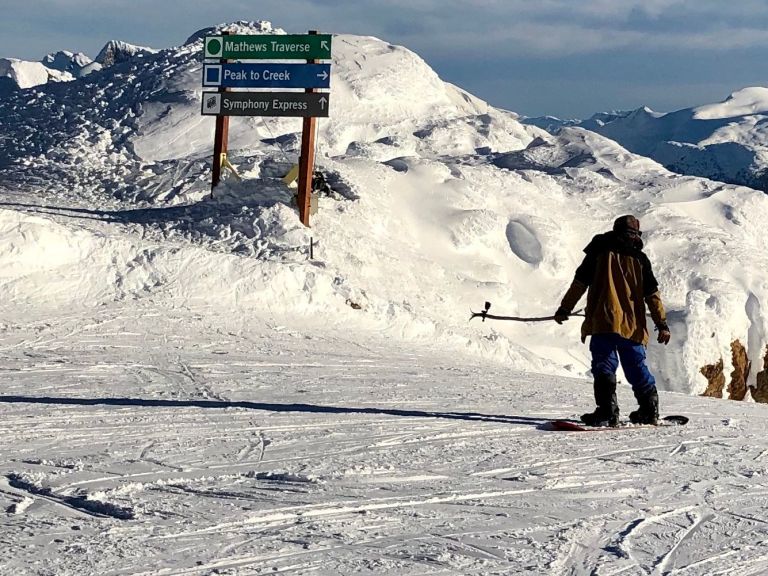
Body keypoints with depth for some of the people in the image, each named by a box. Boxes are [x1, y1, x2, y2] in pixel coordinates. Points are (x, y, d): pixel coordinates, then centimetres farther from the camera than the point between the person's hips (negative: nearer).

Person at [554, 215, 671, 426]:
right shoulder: (640, 258, 11)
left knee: (604, 366, -9)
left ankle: (607, 411, -23)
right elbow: (652, 294, 9)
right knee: (637, 369, 15)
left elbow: (579, 282, 4)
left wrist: (565, 308, 9)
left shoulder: (600, 251, 8)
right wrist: (662, 324, 11)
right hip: (632, 325, 3)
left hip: (603, 321, -3)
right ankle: (650, 411, 22)